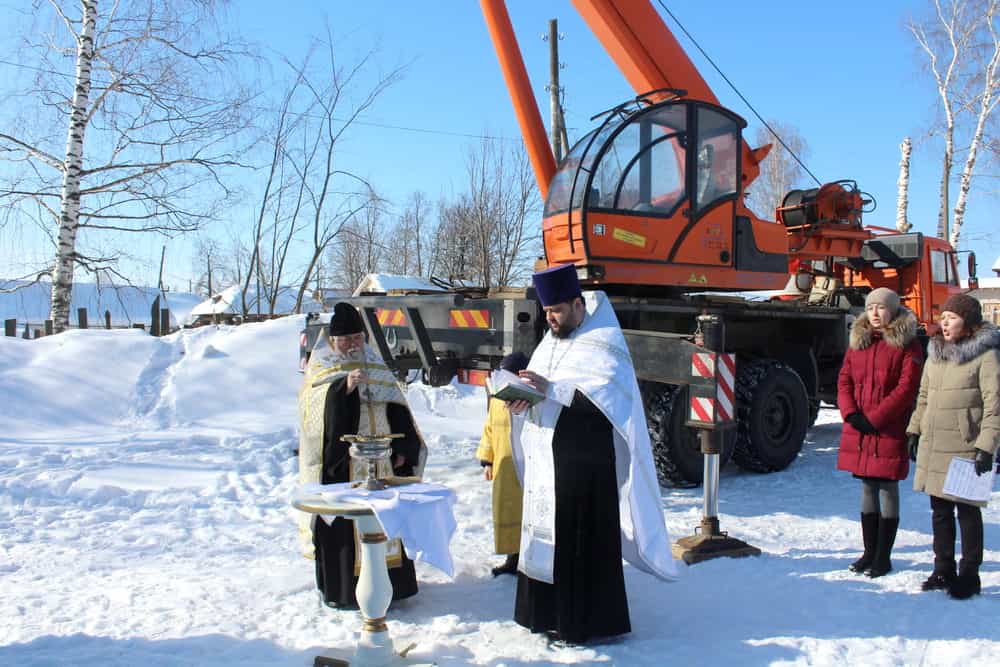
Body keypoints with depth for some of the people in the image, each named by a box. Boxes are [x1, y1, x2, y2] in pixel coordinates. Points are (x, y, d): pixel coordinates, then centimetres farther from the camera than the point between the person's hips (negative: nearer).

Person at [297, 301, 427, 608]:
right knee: (341, 524, -2)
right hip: (340, 463, -4)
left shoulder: (375, 364, 12)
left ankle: (386, 581, 20)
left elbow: (396, 408, 10)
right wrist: (344, 388, -31)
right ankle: (340, 588, 9)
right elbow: (316, 408, -16)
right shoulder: (320, 369, 0)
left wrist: (403, 447, 1)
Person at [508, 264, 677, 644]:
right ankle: (550, 612, 23)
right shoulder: (551, 343, 16)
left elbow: (605, 396, -21)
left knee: (583, 541, -3)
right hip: (546, 460, 8)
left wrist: (552, 388, -24)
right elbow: (537, 389, 16)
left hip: (585, 462, -7)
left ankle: (590, 621, 9)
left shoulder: (605, 344, -7)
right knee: (546, 536, 12)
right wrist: (522, 399, -7)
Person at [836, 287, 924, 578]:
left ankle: (883, 557, 10)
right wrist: (851, 413, -7)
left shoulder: (908, 345, -4)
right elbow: (844, 380, 9)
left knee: (888, 489, 1)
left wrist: (874, 418, -15)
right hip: (858, 430, 5)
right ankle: (869, 552, 22)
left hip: (890, 430, -5)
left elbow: (907, 388, -11)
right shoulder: (857, 342, 12)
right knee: (867, 488, 12)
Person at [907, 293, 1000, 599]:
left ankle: (969, 575, 15)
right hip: (933, 445, 7)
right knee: (940, 510, 13)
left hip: (965, 448, -6)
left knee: (967, 511, 4)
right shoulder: (936, 353, 12)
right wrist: (914, 431, 14)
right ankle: (943, 570, 25)